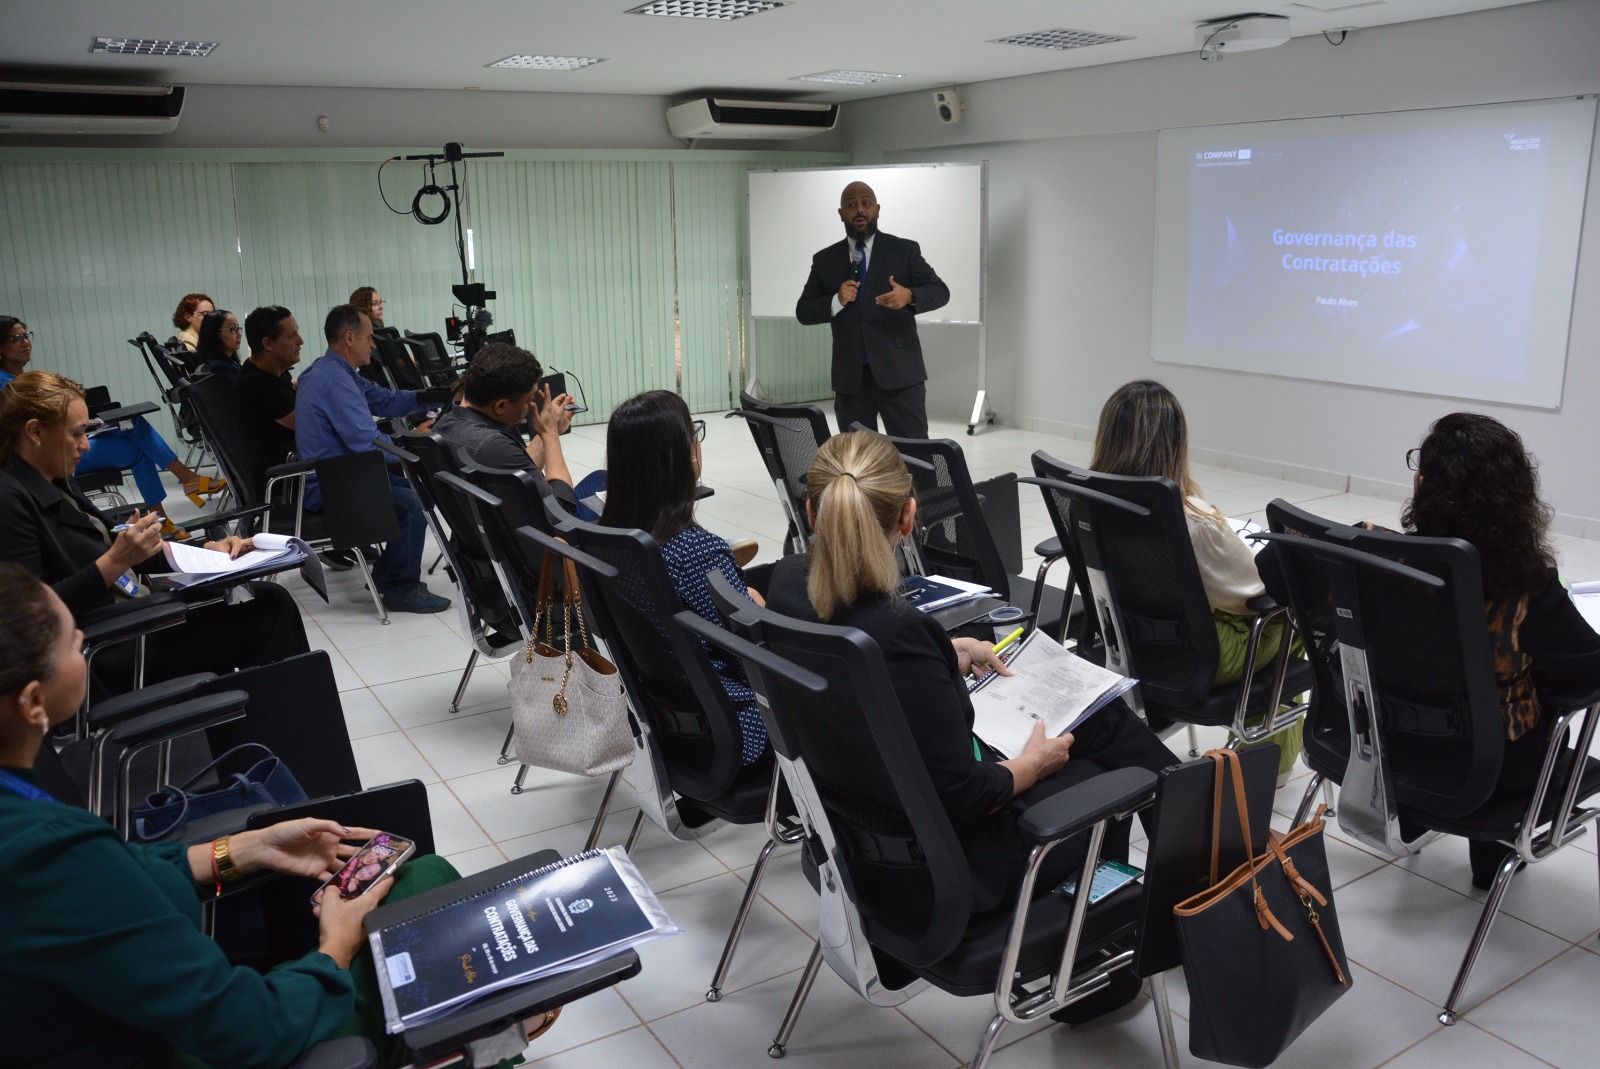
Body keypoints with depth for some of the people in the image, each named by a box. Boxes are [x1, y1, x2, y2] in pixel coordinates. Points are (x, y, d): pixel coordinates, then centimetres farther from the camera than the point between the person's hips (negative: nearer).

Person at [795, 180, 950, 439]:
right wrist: (836, 301, -12)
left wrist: (909, 296, -24)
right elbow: (803, 311, 8)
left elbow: (940, 291, -2)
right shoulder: (824, 260, 10)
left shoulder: (905, 250, 4)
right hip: (850, 376, 3)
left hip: (899, 371, -2)